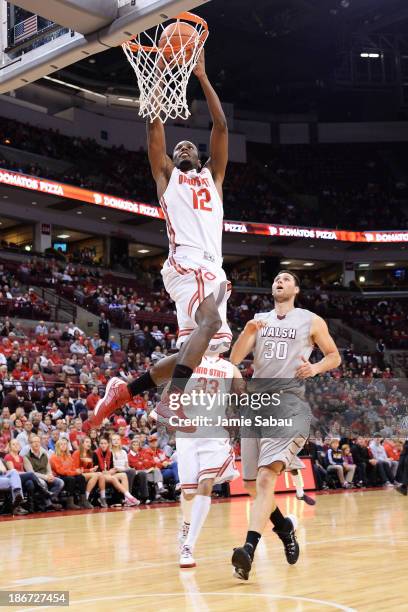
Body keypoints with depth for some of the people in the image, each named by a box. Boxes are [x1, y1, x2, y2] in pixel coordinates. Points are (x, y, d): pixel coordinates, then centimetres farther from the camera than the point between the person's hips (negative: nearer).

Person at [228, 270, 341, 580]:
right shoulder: (258, 320, 16)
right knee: (251, 483, 10)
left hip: (288, 402, -5)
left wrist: (316, 368, -6)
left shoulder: (311, 321, 7)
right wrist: (248, 331, -13)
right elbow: (234, 359, 5)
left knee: (266, 477, -23)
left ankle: (250, 549, -30)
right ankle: (284, 526, 35)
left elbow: (334, 356, 15)